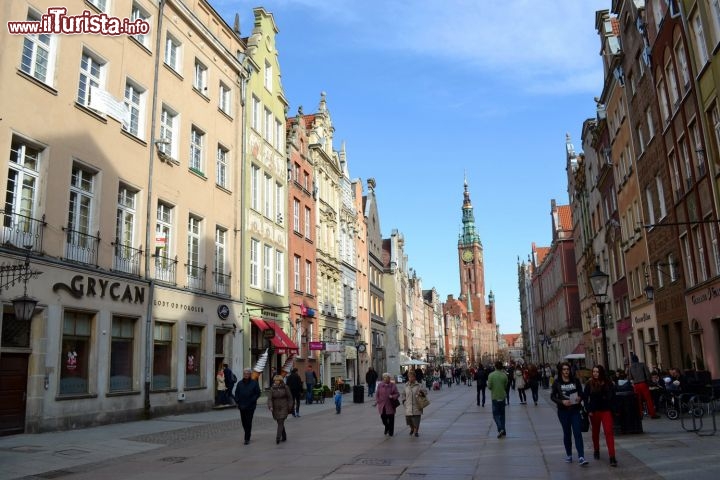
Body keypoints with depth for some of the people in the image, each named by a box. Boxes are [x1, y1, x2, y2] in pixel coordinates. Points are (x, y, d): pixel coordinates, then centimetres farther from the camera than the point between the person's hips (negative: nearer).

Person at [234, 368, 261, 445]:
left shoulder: (254, 383, -2)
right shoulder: (240, 383, 7)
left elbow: (257, 394, -2)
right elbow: (236, 393, 12)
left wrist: (252, 401, -12)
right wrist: (237, 402, 0)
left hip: (250, 406, -3)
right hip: (242, 406, 4)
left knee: (248, 422, -4)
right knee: (243, 421, 10)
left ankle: (247, 438, 3)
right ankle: (247, 435, 31)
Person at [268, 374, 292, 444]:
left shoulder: (285, 387, -5)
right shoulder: (272, 388, -1)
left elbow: (290, 398, 0)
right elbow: (269, 398, -6)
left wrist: (289, 407, -3)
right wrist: (270, 406, -22)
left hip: (283, 408, -3)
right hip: (276, 408, 3)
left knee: (281, 422, -14)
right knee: (280, 423, 13)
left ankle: (278, 438, -18)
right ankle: (284, 437, 29)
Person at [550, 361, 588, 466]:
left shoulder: (575, 381, 1)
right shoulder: (557, 382, -1)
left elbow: (581, 393, 9)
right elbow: (552, 396, 0)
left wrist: (579, 398, -13)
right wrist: (562, 401, -16)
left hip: (575, 410, 0)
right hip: (563, 411, 0)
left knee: (577, 433, -8)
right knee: (567, 433, 11)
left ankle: (581, 457, -8)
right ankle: (568, 455, 26)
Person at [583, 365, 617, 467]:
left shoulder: (608, 383, -3)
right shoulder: (589, 384, -3)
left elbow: (612, 396, 2)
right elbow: (585, 398, 0)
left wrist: (611, 408, -7)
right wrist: (589, 410, -7)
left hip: (606, 411, -1)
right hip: (594, 411, 1)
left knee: (609, 432, -11)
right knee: (595, 432, 16)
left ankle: (612, 457, -10)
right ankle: (596, 451, 37)